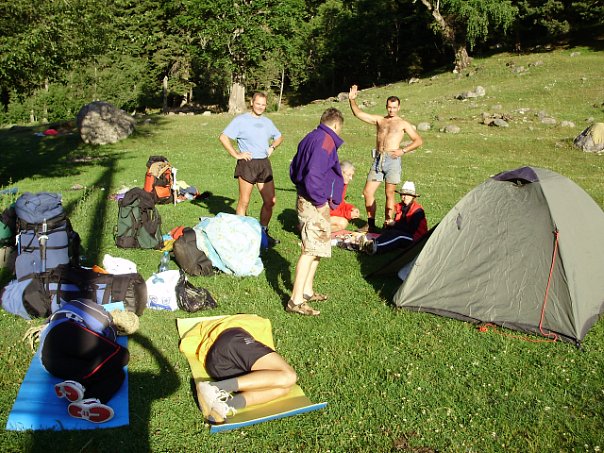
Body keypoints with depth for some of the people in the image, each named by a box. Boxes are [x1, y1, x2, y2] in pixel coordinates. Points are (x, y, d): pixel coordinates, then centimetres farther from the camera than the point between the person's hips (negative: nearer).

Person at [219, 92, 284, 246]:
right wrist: (236, 154, -12)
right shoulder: (241, 120, -2)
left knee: (270, 201, 5)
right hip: (247, 164, -6)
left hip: (264, 164, 6)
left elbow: (279, 137, 31)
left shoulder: (267, 122, 16)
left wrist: (272, 147, 11)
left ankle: (263, 232, 20)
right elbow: (223, 137, -8)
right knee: (244, 202, 1)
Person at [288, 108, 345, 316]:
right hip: (315, 204, -10)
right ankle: (296, 301, -6)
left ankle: (307, 291, 28)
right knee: (311, 250, -8)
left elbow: (294, 169, 20)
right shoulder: (326, 141, -15)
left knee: (315, 248, 19)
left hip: (304, 198, 10)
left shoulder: (310, 138, 15)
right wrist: (320, 201, -19)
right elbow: (314, 174, -26)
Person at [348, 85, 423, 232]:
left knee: (390, 194, -2)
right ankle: (371, 224, 10)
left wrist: (403, 150, -6)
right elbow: (358, 113, 14)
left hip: (392, 160, -3)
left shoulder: (403, 124, 9)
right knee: (367, 192, -1)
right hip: (378, 159, 4)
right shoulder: (379, 120, 17)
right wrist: (352, 100, 0)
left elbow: (418, 141, 6)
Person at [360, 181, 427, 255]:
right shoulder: (400, 207, 11)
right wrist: (389, 224, -13)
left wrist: (395, 224, -15)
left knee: (398, 235, -35)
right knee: (389, 232, -23)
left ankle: (375, 247, -55)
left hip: (414, 240, -6)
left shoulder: (418, 211, -10)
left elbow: (411, 230, -17)